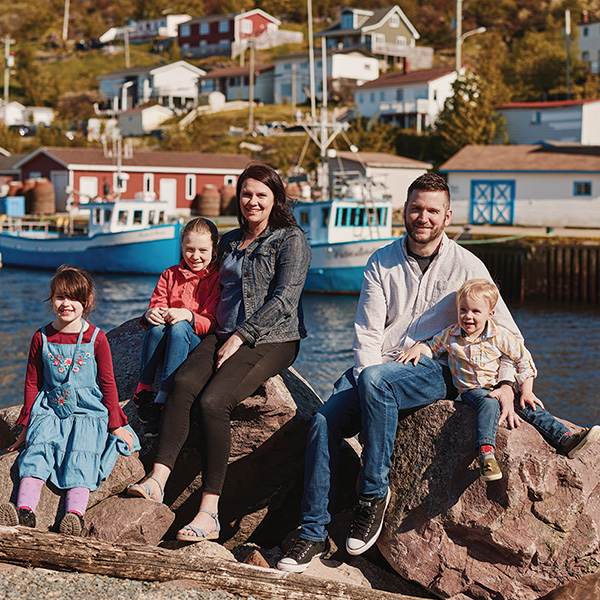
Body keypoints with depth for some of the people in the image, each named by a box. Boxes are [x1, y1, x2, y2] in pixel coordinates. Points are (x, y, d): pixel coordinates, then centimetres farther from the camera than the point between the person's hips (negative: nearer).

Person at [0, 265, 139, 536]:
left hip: (89, 411, -2)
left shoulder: (95, 338, 0)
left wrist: (116, 425, 4)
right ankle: (24, 511, -34)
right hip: (50, 410, 2)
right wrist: (26, 425, 12)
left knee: (81, 456, -23)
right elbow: (32, 384, 13)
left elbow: (107, 384, 5)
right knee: (38, 450, -21)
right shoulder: (42, 338, 6)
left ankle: (75, 514, -37)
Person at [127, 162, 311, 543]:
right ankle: (157, 479, -32)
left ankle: (210, 512, -28)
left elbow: (284, 300, -10)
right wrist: (224, 335, 9)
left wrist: (240, 337, -14)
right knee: (184, 383, -24)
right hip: (227, 335, 6)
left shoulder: (291, 240, -1)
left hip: (272, 340, -6)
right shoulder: (230, 241, 21)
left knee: (213, 401, -27)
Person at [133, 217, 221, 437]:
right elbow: (157, 306, 8)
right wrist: (150, 314, -18)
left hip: (199, 343, -3)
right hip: (166, 343, 3)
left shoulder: (217, 279, 1)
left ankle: (161, 399, -37)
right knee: (157, 326, -31)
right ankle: (143, 390, -25)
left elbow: (211, 323, -7)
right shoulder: (170, 275, 13)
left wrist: (188, 316, -28)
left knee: (179, 328, -35)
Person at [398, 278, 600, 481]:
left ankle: (567, 440, -25)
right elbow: (431, 346, 14)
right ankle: (486, 453, -53)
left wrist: (527, 391, -7)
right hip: (471, 390, -2)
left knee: (530, 407, -18)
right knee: (488, 403, -35)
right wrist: (417, 349, -9)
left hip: (499, 387, 2)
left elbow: (524, 360, -1)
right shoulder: (450, 336, -3)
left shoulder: (500, 337, -6)